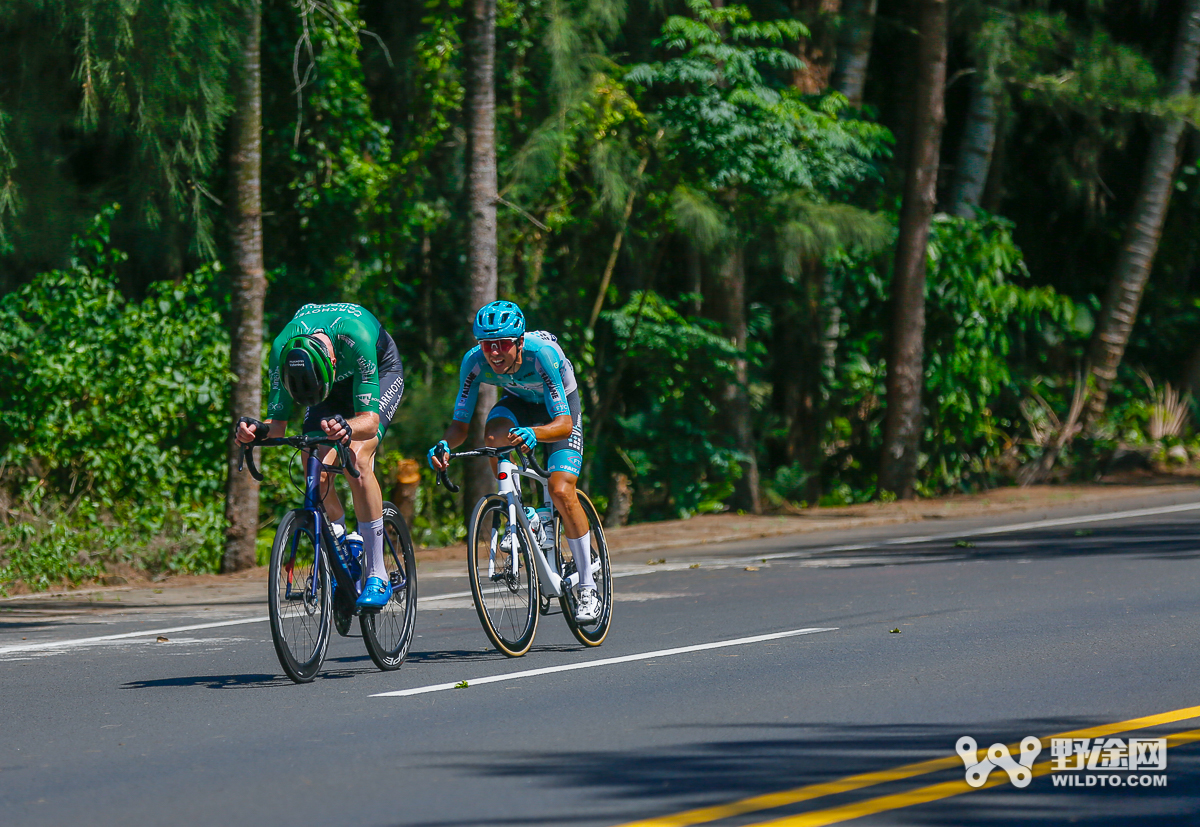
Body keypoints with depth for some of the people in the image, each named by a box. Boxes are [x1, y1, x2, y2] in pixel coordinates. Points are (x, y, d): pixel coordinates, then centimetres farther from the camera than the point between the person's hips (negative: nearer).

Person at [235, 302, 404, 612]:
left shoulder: (355, 337, -43)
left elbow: (369, 420, -43)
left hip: (381, 372, -4)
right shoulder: (283, 349, -32)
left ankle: (376, 576, -22)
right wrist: (258, 430, -49)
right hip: (335, 382, 4)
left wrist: (346, 429, -64)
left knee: (357, 459, -27)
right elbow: (277, 422, -26)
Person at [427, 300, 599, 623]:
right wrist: (444, 445, -48)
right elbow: (460, 423, -26)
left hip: (559, 406, -3)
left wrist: (533, 433, -62)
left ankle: (588, 586, -4)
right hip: (519, 400, 3)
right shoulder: (474, 362, -30)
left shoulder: (542, 353, -40)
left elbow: (564, 424, -42)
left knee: (561, 491, -19)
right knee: (495, 437, -32)